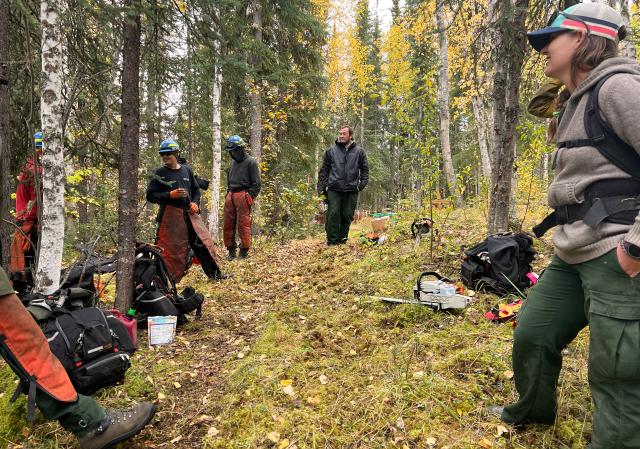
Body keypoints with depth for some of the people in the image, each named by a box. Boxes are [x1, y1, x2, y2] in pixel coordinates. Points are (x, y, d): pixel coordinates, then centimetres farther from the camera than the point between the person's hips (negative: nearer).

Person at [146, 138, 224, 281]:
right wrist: (170, 195, -17)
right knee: (171, 249, -4)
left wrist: (195, 203, 2)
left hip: (190, 214, 5)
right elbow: (150, 195, -5)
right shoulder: (159, 173, -2)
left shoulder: (187, 170, 9)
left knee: (204, 242, 9)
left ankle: (215, 273, 24)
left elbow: (196, 189, 20)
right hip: (170, 215, -4)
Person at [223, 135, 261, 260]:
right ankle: (231, 250, 15)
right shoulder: (233, 163, 20)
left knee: (243, 225, -6)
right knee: (228, 224, 5)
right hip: (230, 196, 7)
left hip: (243, 196, -7)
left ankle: (244, 252, 2)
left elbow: (256, 184, -4)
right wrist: (228, 194, 17)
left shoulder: (250, 162, -2)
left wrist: (249, 198, -9)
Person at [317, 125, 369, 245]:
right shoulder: (331, 151, 7)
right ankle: (332, 241, 2)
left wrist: (362, 183, -1)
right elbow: (324, 170, 8)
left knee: (347, 216, 5)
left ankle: (342, 239, 18)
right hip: (334, 189, -1)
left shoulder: (359, 151, 8)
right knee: (333, 215, -5)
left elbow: (365, 169, 13)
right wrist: (321, 188, 2)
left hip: (351, 190, 1)